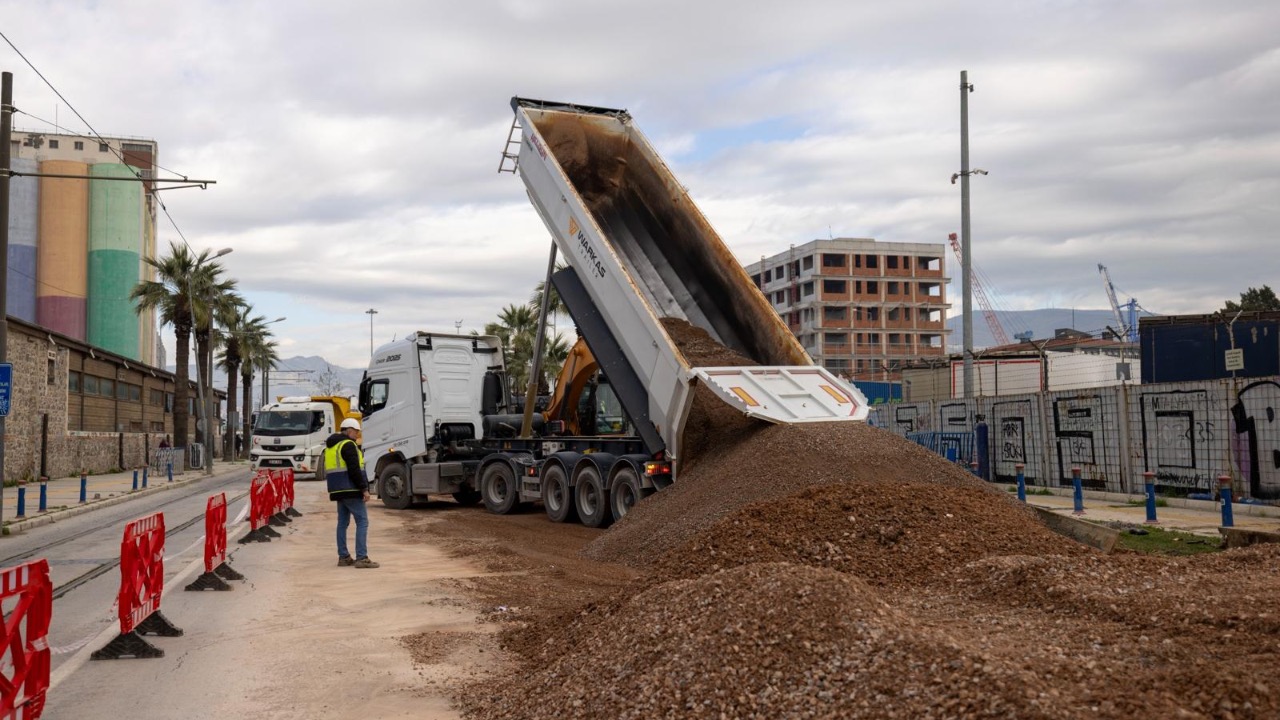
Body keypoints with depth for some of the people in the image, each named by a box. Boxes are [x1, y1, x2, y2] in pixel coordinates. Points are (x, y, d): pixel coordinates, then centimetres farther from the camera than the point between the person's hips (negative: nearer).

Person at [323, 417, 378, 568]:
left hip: (338, 491, 10)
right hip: (351, 490, -10)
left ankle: (343, 557, 13)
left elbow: (328, 470, 23)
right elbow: (354, 470, -20)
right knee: (362, 522, -7)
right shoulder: (348, 445, -12)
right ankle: (361, 558, -13)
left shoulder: (330, 446, 18)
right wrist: (364, 488, -17)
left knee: (343, 522, 12)